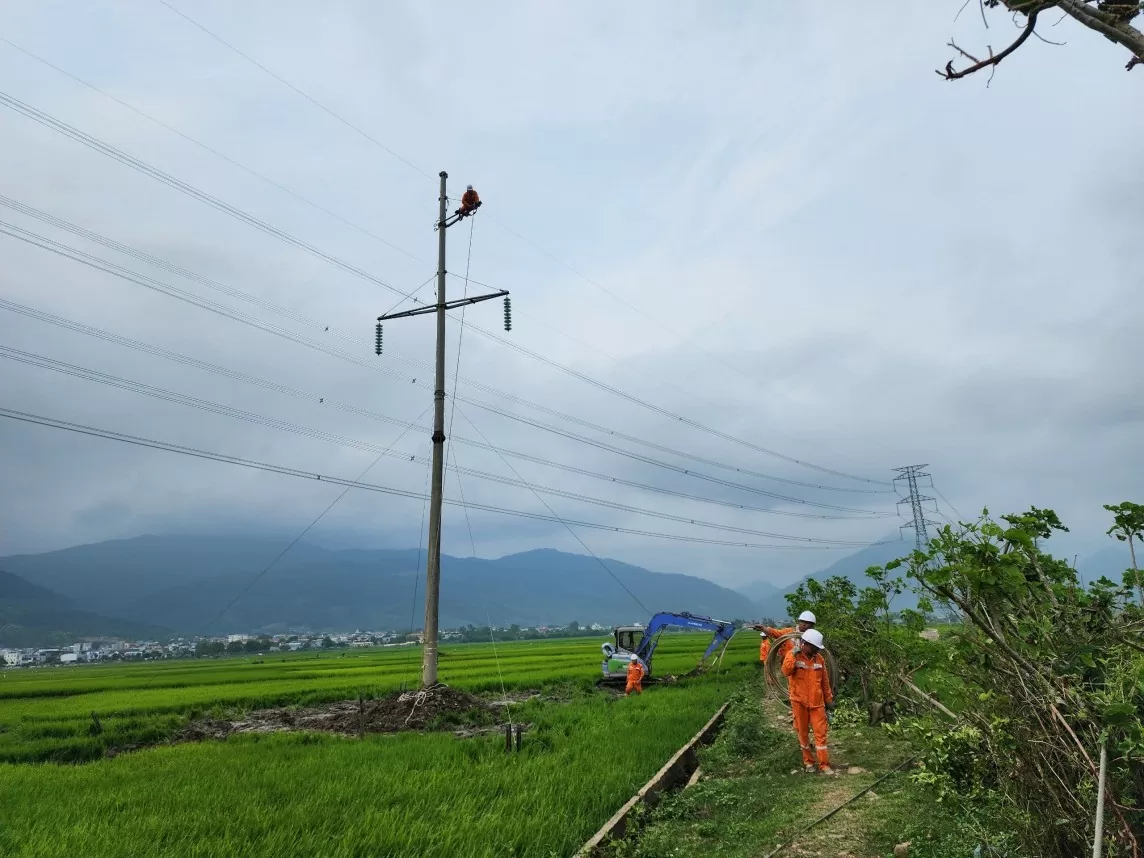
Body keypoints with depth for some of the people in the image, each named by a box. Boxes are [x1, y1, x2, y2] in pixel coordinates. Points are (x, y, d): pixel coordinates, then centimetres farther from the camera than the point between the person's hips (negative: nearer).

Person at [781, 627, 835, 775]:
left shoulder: (819, 658, 2)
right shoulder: (793, 655, -8)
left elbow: (825, 681, 11)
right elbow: (786, 671, -26)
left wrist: (829, 699, 14)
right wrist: (794, 653, -28)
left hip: (817, 702, 3)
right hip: (799, 701, -2)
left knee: (821, 732, 0)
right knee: (803, 732, 9)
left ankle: (824, 764, 7)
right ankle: (808, 761, 23)